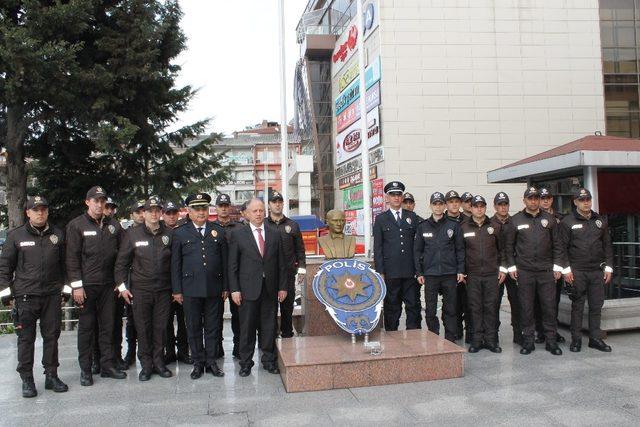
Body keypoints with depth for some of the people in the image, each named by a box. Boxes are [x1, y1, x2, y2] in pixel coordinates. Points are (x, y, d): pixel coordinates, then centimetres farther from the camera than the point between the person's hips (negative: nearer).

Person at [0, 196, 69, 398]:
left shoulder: (58, 234, 7)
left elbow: (64, 264, 13)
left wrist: (65, 288, 9)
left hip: (52, 295, 2)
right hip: (25, 296, -2)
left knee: (52, 336, 8)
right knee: (26, 338, 3)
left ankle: (51, 375, 19)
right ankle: (26, 379, 15)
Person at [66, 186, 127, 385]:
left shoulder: (113, 225, 9)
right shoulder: (76, 225, -1)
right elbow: (72, 258, -5)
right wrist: (76, 285, -11)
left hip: (108, 285, 3)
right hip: (86, 285, -3)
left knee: (108, 326, 8)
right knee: (86, 327, 5)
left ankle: (107, 365, 18)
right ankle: (85, 369, 15)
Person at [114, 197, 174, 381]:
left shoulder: (169, 234, 3)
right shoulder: (133, 234, 1)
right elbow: (121, 262, 3)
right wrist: (122, 285, -3)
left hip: (163, 290, 1)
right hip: (140, 290, -1)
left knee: (160, 328, 7)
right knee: (143, 328, 6)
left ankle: (159, 362, 21)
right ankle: (146, 364, 19)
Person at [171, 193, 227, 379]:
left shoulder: (219, 231, 7)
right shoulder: (180, 233, 3)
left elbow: (225, 261, 8)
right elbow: (175, 264, 3)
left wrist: (225, 287, 5)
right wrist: (177, 290, -1)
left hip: (214, 288, 1)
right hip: (190, 289, -1)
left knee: (212, 327, 8)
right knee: (194, 328, 7)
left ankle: (211, 361, 20)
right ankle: (198, 362, 19)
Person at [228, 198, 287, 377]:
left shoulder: (275, 234, 7)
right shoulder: (237, 234, 0)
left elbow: (281, 263, 8)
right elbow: (232, 265, -1)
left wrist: (282, 287, 3)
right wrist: (234, 289, -7)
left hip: (270, 289, 2)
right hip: (248, 289, -2)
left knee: (269, 327, 10)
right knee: (247, 327, 5)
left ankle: (269, 360, 24)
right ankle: (245, 362, 20)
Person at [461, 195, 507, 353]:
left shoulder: (495, 227, 8)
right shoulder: (464, 228, 4)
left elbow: (502, 249, 11)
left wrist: (502, 268, 5)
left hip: (492, 274, 1)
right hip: (472, 275, -1)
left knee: (491, 307, 3)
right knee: (475, 307, 2)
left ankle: (491, 340, 11)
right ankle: (477, 340, 10)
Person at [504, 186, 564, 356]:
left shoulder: (549, 219, 9)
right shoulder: (515, 220, 4)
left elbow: (556, 245, 10)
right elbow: (508, 245, 6)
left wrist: (557, 266, 3)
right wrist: (511, 266, 0)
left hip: (547, 271, 1)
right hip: (524, 271, -1)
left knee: (549, 307, 4)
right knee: (526, 308, 4)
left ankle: (551, 341, 14)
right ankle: (528, 341, 13)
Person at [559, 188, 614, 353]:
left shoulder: (600, 221, 12)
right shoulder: (567, 222, 0)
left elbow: (607, 245, 14)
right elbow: (563, 247, -3)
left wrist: (608, 267, 7)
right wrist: (566, 269, -9)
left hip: (597, 271, 4)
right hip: (577, 271, -3)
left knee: (597, 305, 6)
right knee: (577, 306, 2)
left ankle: (595, 338, 16)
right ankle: (576, 339, 10)